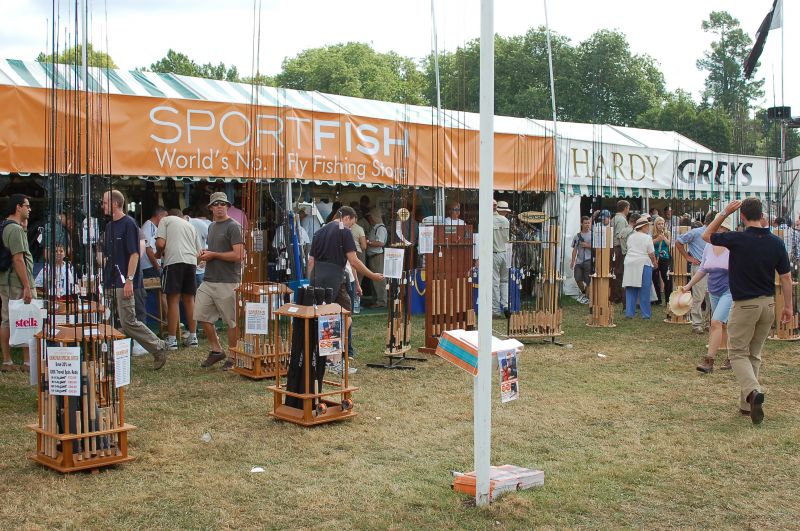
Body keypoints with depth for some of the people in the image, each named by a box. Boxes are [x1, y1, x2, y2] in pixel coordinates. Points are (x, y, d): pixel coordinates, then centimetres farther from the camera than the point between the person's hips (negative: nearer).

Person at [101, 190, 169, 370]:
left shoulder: (129, 224, -10)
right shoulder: (109, 226, 17)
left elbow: (134, 254, -15)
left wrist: (129, 280, -21)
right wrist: (103, 278, 17)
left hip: (123, 282, -9)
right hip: (110, 283, 9)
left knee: (128, 321, -11)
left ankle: (158, 347, 1)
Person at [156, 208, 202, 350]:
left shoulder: (166, 220, 12)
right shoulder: (190, 225, 27)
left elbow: (160, 243, -2)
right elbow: (199, 251, 21)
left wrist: (159, 254, 18)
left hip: (173, 261, -5)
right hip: (191, 261, 5)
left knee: (173, 301, -2)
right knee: (189, 300, 13)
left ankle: (172, 340, 0)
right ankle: (193, 337, 17)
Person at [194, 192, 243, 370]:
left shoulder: (233, 227, -8)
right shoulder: (212, 226, 18)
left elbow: (238, 255, -17)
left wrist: (213, 254, -11)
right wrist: (205, 252, 9)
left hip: (227, 282, -8)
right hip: (209, 280, 9)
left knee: (232, 321, -1)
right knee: (202, 316, 8)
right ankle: (216, 350, 22)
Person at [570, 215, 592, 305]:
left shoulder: (592, 235, 2)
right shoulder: (577, 236, 10)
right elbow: (574, 250, 12)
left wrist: (588, 245, -11)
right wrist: (572, 262, 7)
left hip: (589, 260, -3)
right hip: (579, 260, 3)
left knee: (588, 280, -4)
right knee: (578, 279, 1)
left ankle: (587, 297, 8)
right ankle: (583, 293, 26)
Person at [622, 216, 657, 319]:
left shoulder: (631, 237, 12)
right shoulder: (647, 238, -4)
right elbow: (651, 253, -4)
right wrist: (654, 262, 12)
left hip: (630, 264, 5)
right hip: (643, 264, -5)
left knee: (630, 291, 6)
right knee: (644, 291, 2)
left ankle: (629, 312, 4)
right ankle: (645, 314, 5)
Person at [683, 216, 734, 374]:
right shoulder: (709, 247, 6)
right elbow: (702, 270, 15)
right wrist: (688, 286, 11)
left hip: (729, 291, -6)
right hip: (714, 292, 7)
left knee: (716, 322, -17)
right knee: (726, 326, 15)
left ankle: (709, 361, -18)